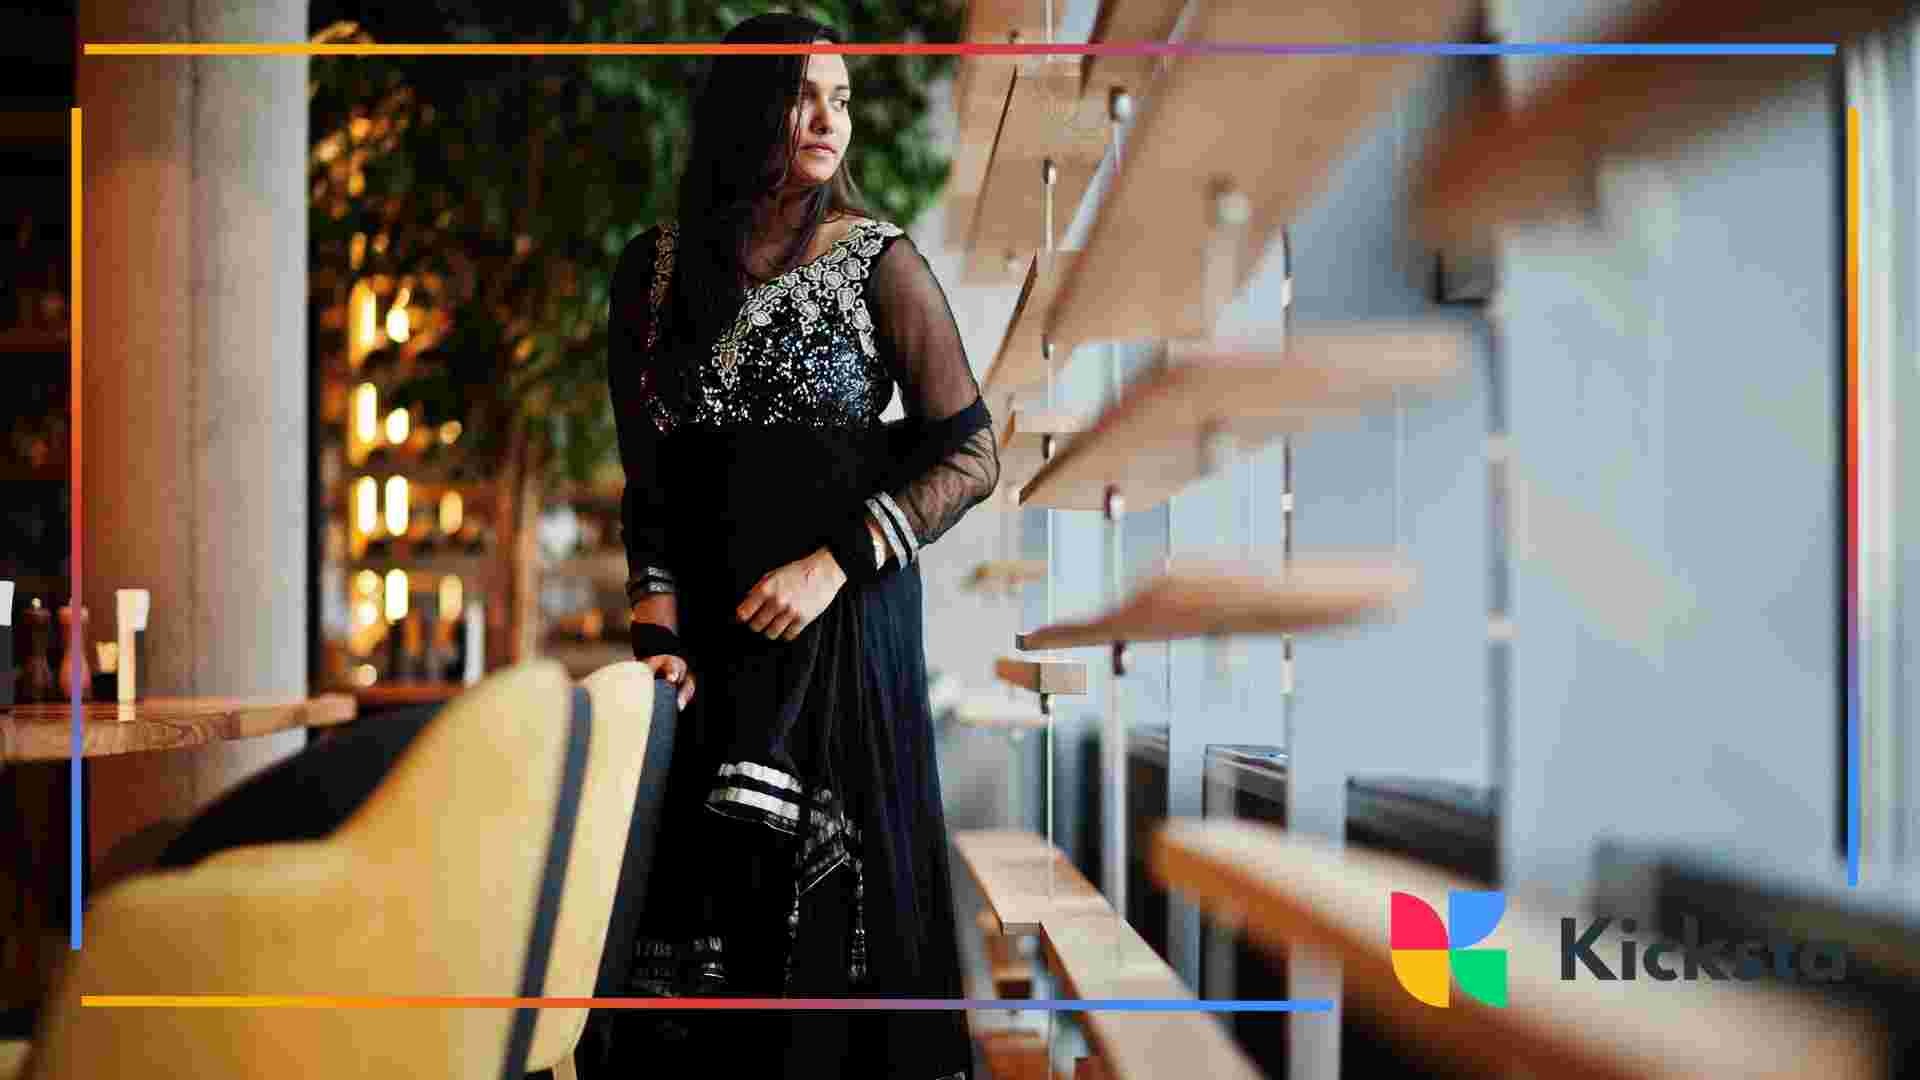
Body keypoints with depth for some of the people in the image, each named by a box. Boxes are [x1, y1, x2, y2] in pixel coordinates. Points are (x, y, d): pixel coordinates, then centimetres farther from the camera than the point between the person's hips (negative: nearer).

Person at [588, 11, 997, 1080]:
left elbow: (972, 453, -5)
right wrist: (657, 600, -6)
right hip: (702, 624, 3)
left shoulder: (880, 262, -3)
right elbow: (645, 462, 7)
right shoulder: (657, 265, 6)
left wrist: (834, 562, -15)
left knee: (827, 901, 1)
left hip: (840, 623, -3)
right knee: (688, 887, 6)